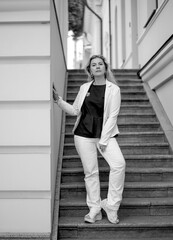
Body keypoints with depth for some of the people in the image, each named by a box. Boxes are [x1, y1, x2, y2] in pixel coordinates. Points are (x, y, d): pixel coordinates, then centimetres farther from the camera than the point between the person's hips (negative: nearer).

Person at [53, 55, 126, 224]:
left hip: (105, 134, -2)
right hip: (84, 134, 2)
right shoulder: (84, 88, 10)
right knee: (90, 172, 2)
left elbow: (112, 116, -6)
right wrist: (58, 100, 2)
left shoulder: (113, 89, 0)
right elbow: (75, 110, 14)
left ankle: (111, 205, -5)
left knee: (119, 164, -20)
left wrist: (103, 140, -11)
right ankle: (94, 209, 15)